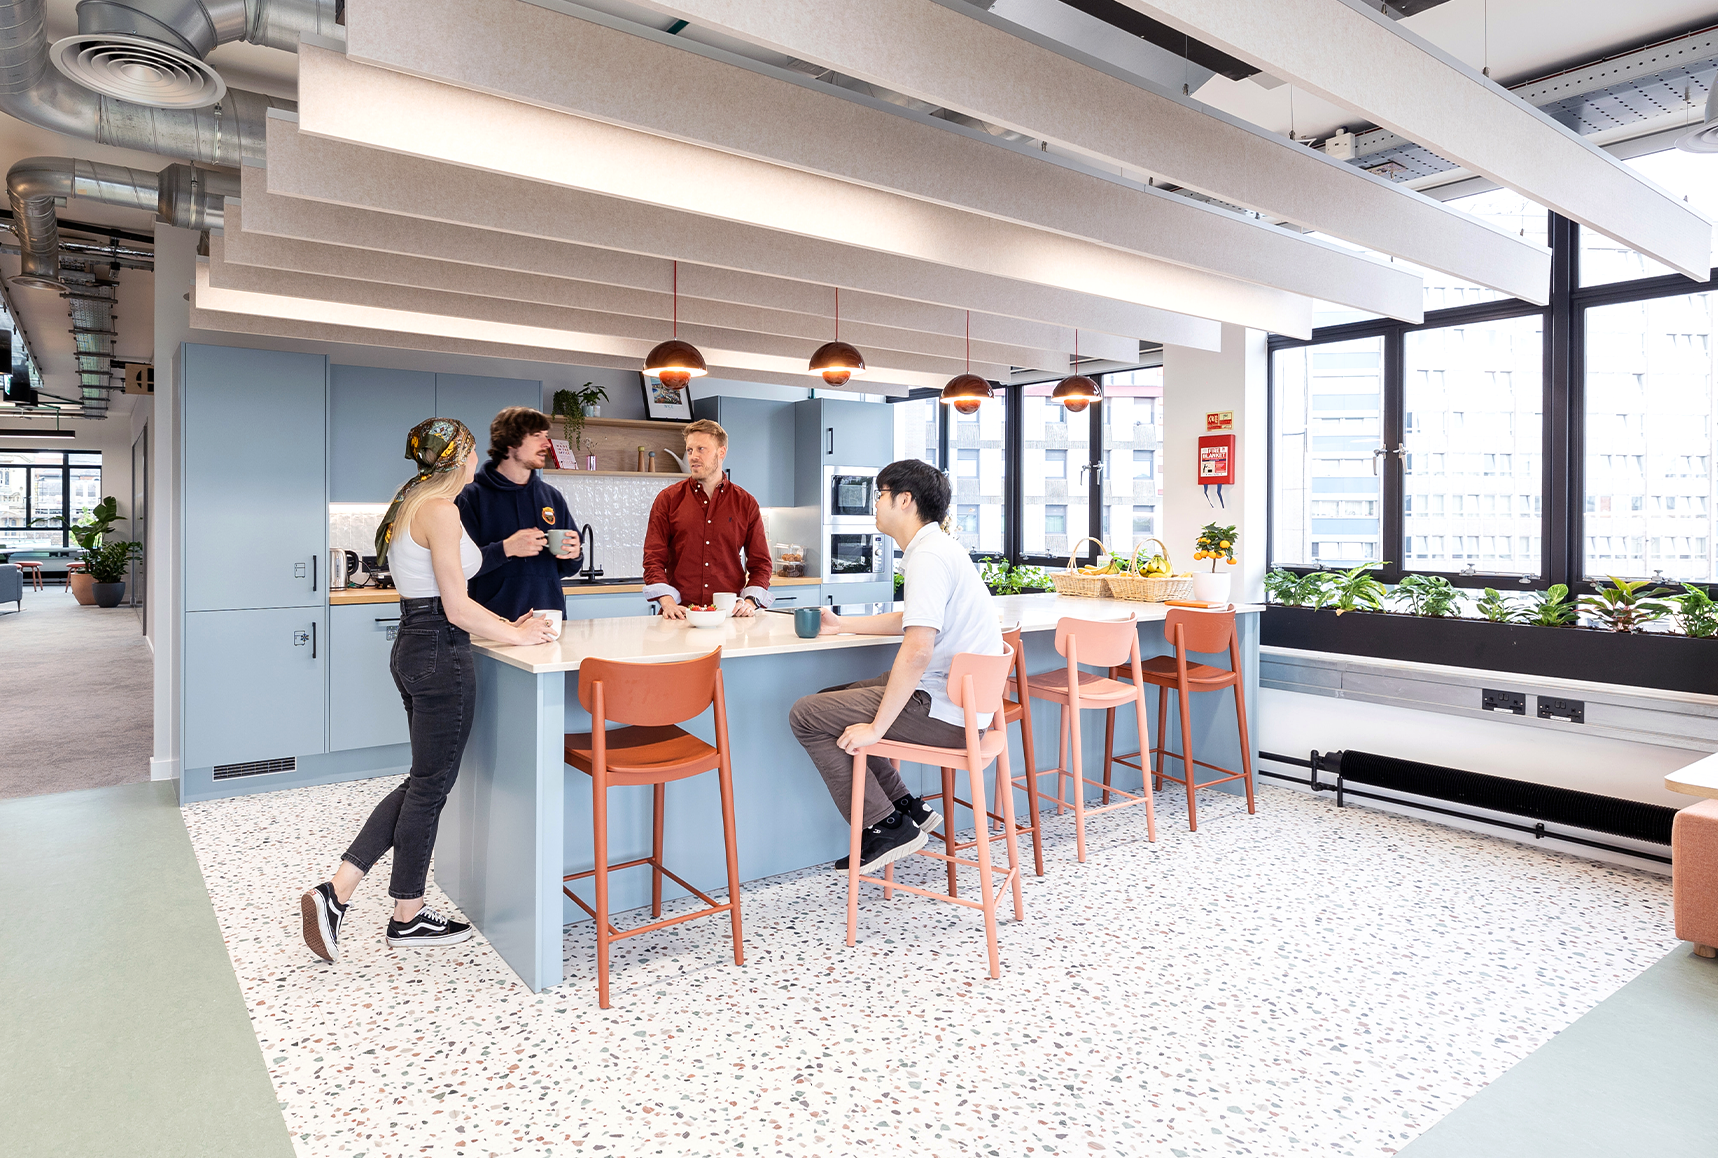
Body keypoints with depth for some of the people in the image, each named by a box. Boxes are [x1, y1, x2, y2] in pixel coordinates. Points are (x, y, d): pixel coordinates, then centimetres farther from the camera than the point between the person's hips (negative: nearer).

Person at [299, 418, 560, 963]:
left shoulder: (412, 505, 15)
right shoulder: (440, 509, -16)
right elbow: (456, 608, -18)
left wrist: (504, 625, 17)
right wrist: (517, 635, -6)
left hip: (413, 649, 10)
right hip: (441, 656, -10)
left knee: (424, 782, 18)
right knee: (431, 785, 5)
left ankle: (335, 893, 18)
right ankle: (408, 917, 21)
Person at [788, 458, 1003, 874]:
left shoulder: (928, 556, -19)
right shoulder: (938, 548, 15)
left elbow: (917, 650, -29)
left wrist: (876, 727, -22)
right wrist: (842, 624, 30)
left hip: (943, 711, -10)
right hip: (957, 697, 10)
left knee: (806, 716, -6)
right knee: (831, 701, 20)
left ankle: (886, 826, 1)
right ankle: (908, 808, 18)